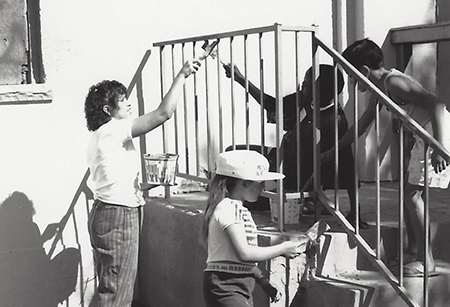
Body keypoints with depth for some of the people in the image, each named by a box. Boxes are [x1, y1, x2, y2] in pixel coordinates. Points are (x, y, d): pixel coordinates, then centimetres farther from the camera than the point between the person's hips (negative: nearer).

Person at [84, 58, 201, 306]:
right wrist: (181, 75, -14)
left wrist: (138, 189, 16)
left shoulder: (100, 136, 16)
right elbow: (163, 113, -21)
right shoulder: (112, 130, -14)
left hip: (108, 213, 10)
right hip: (118, 217, -10)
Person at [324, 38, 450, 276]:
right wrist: (333, 151, 28)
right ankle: (413, 251, 24)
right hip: (424, 136, 10)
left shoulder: (393, 82, -19)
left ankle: (426, 261, -3)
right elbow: (362, 124, 24)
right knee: (409, 192, 15)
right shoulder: (379, 88, 12)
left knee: (412, 194, -9)